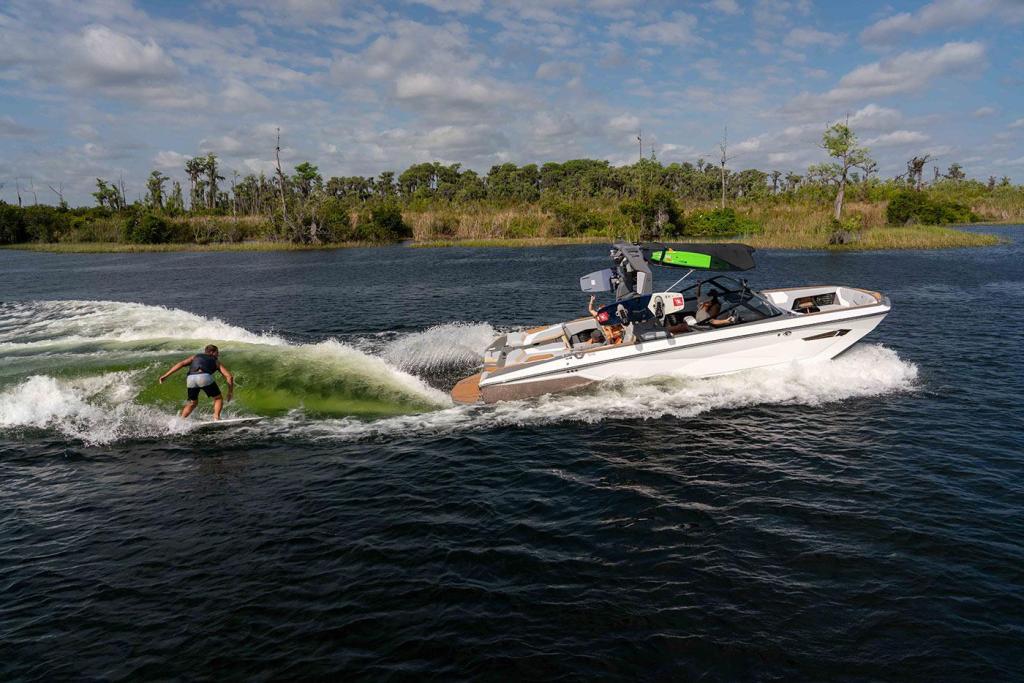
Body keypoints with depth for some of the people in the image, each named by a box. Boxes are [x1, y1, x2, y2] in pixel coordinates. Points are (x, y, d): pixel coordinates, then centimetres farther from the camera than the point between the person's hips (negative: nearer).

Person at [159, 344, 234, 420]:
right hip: (204, 377, -3)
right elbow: (229, 376, 19)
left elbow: (181, 363, 17)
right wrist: (230, 392, 24)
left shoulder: (195, 356, 34)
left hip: (190, 378, 3)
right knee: (218, 399, 17)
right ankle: (216, 418, 1)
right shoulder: (216, 361, 29)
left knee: (192, 402, 25)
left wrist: (165, 375, 13)